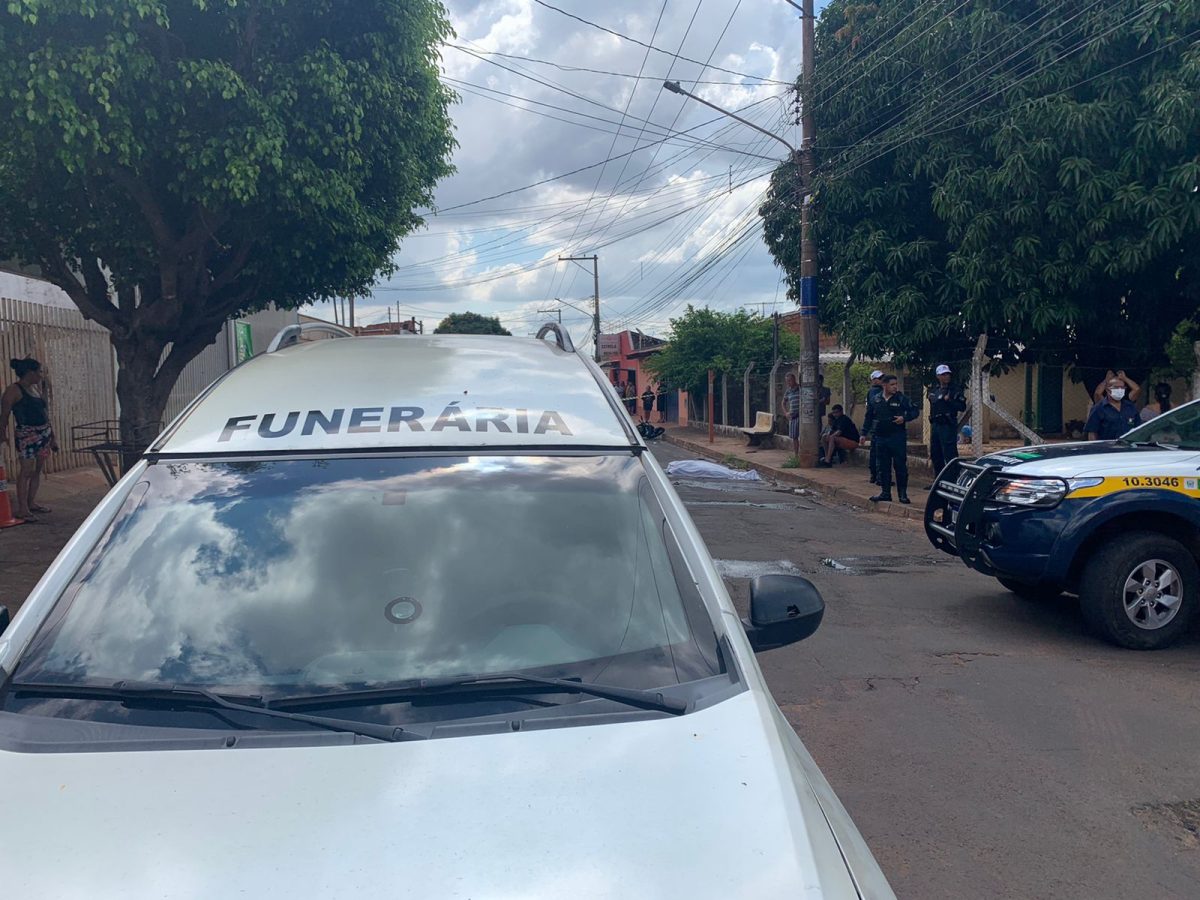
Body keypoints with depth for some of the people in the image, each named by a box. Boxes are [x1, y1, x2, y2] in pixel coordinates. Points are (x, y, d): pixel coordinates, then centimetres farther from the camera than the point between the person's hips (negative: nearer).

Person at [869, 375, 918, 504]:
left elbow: (914, 411, 3)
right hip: (881, 438, 4)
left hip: (897, 437, -4)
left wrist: (904, 418, -14)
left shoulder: (901, 399, -2)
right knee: (883, 467, 8)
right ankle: (885, 492, 17)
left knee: (900, 466, -2)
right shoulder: (877, 401, 8)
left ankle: (903, 494, 5)